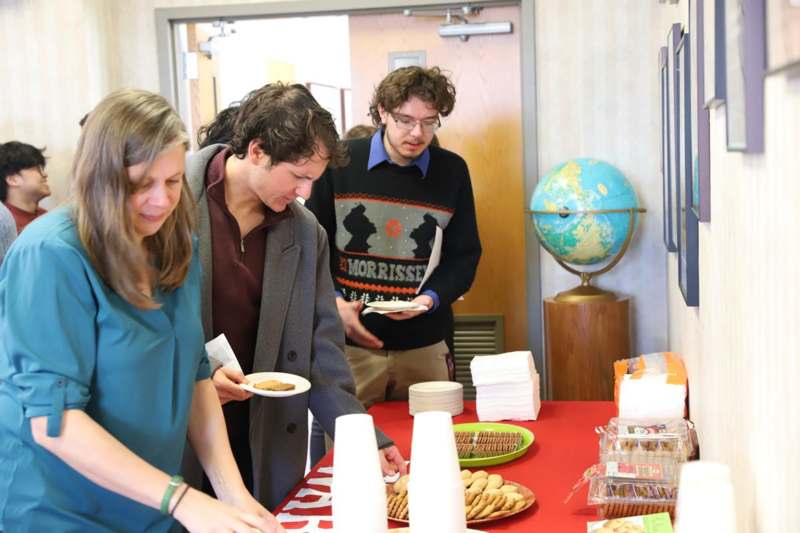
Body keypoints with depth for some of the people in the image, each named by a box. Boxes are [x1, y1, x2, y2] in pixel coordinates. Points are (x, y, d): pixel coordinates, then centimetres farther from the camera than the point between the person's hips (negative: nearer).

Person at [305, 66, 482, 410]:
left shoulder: (452, 171, 3)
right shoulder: (341, 162, -2)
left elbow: (464, 255, 7)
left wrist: (430, 299, -10)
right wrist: (334, 302, -9)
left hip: (424, 347, 2)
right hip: (349, 344, -1)